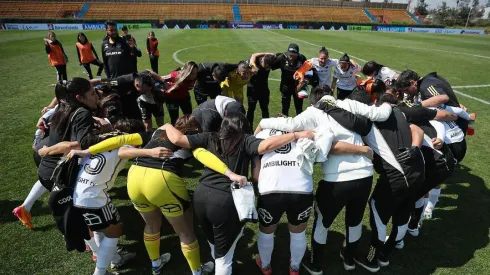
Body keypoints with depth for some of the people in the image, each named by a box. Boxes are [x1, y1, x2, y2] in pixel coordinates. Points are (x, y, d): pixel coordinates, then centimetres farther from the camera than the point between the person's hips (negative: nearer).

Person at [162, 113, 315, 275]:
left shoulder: (210, 139, 9)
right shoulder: (245, 141, 0)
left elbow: (177, 139, 4)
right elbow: (266, 146, -19)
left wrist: (168, 126, 25)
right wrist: (299, 135, -11)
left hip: (201, 196, 6)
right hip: (226, 201, -6)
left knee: (214, 242, 34)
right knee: (224, 256, 15)